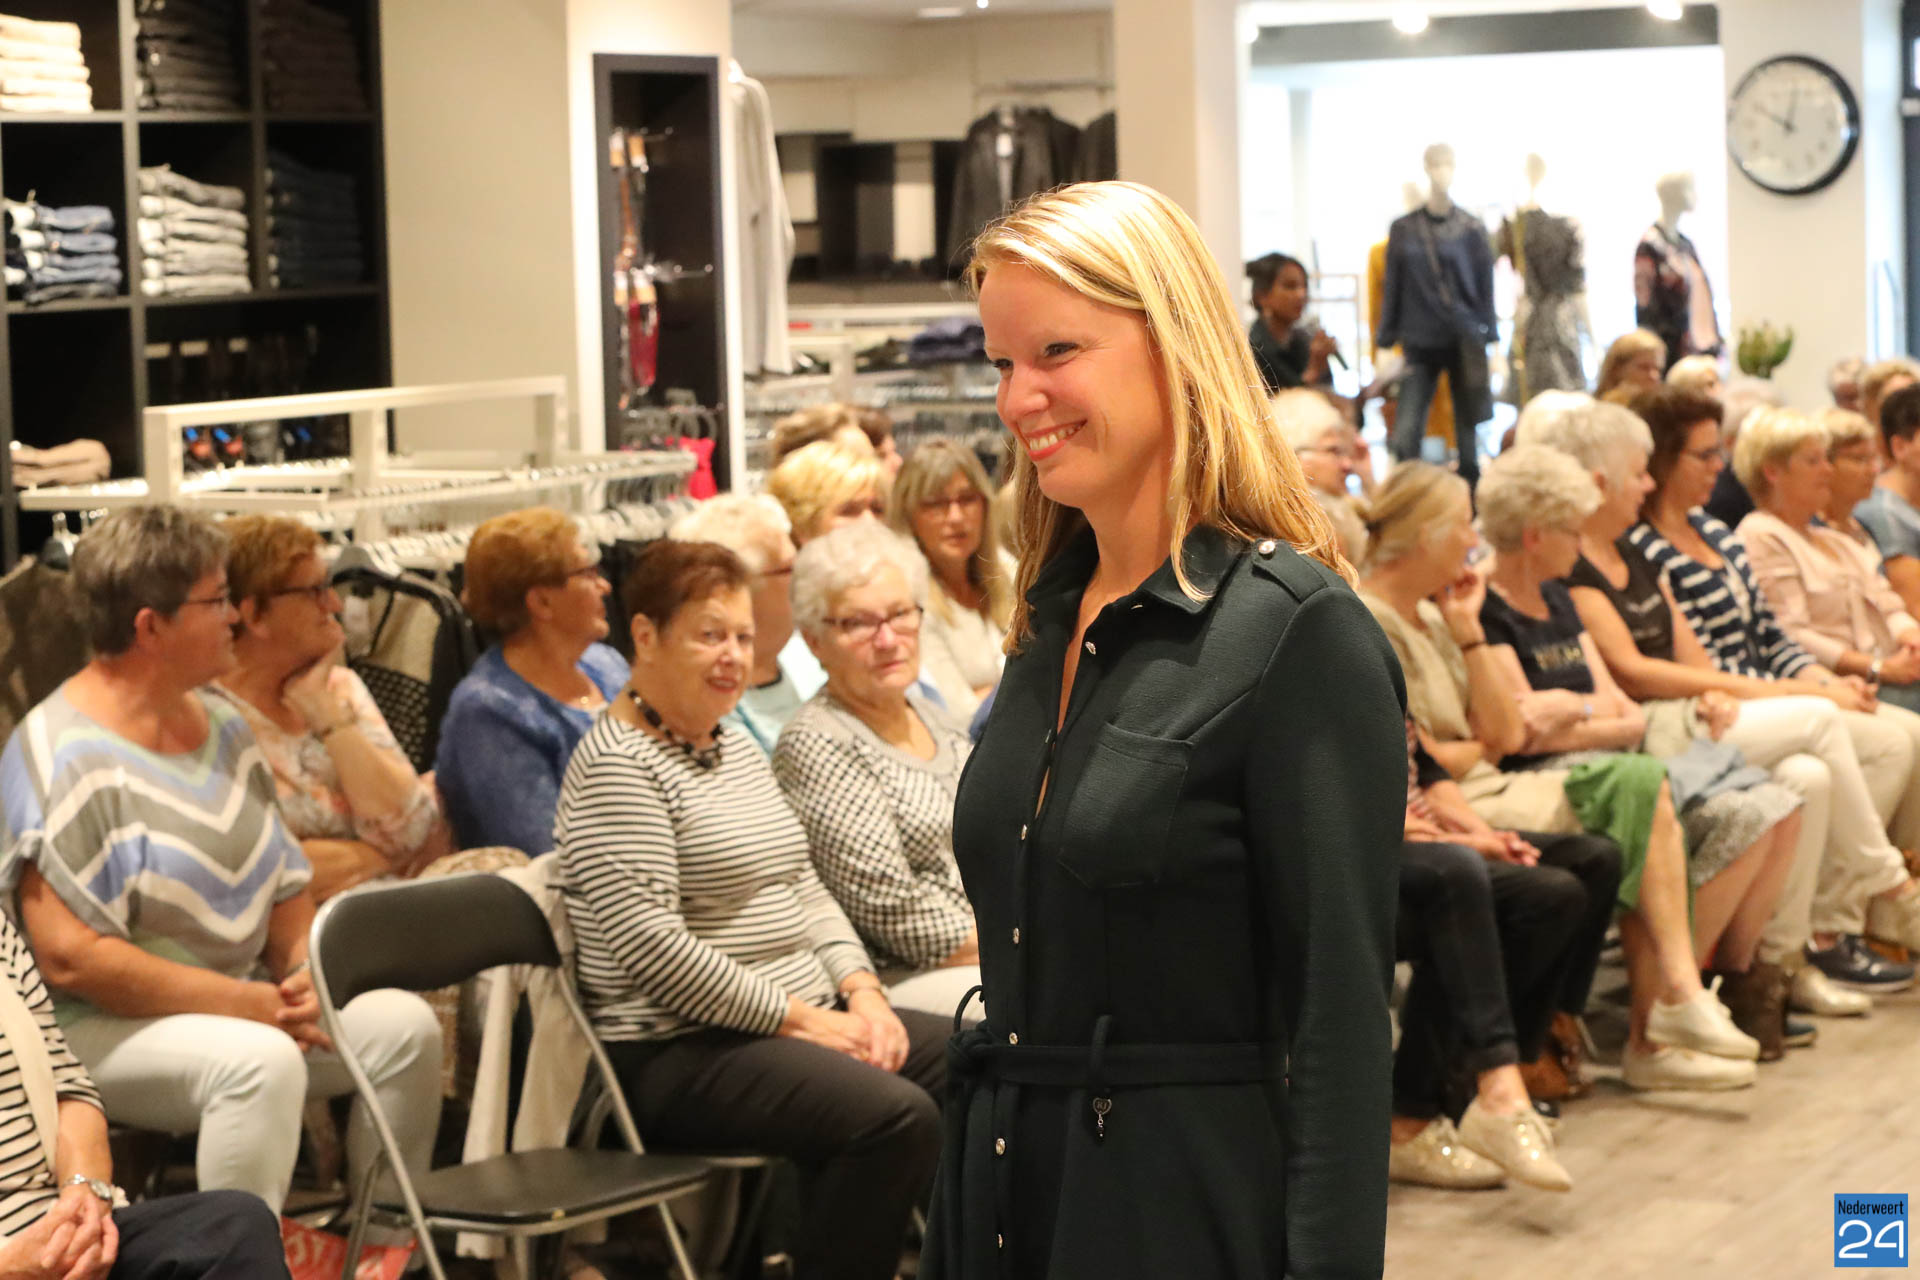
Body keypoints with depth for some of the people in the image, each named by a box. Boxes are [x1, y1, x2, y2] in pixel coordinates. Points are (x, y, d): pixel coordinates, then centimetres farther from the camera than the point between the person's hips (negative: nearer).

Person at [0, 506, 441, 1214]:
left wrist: (303, 971, -6)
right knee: (260, 1061, -34)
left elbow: (283, 881, 17)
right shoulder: (64, 757, -16)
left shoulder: (223, 723, 11)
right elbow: (69, 956, -22)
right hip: (104, 1026, -8)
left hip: (242, 1000, 8)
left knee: (404, 1023, -10)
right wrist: (249, 1004, -20)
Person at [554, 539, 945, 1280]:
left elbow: (804, 890, 20)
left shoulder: (736, 747, 18)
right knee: (895, 1118, -29)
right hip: (678, 1052, -9)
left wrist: (859, 987, 2)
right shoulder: (616, 765, -12)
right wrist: (795, 1018, -17)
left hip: (807, 1017, 9)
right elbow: (649, 943, -20)